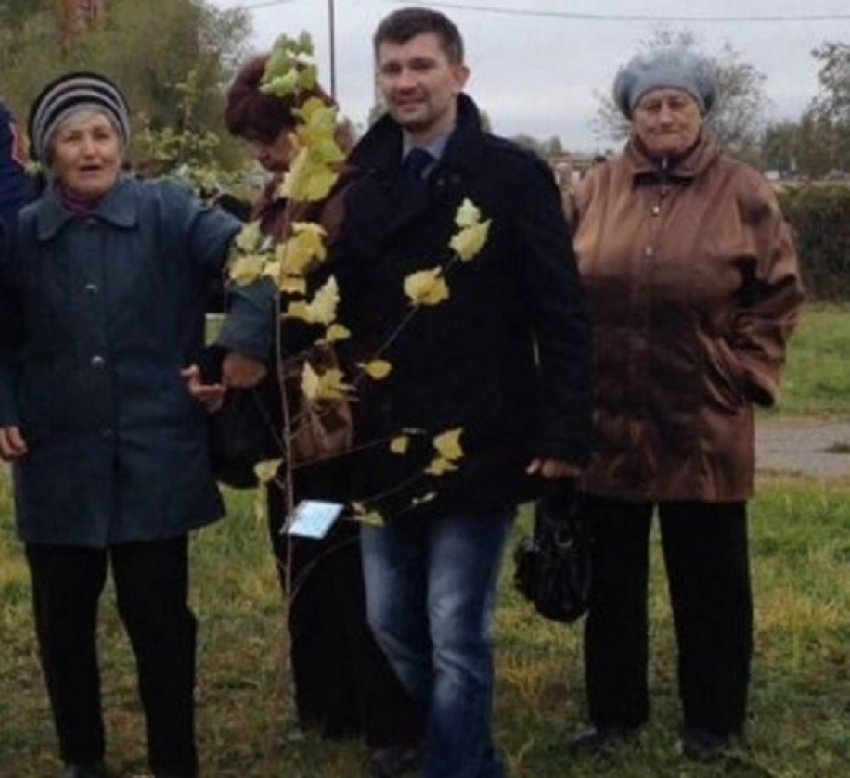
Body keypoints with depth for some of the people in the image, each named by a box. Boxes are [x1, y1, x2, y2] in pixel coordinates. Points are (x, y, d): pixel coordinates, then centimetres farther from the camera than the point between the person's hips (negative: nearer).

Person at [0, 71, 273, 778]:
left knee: (160, 616, 5)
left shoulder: (168, 211, -3)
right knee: (63, 620, 12)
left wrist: (247, 342, -22)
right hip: (59, 462, 3)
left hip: (154, 459, -2)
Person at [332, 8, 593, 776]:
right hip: (386, 449, 6)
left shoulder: (512, 174, -6)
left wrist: (564, 434, -14)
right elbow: (346, 306, 10)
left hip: (475, 447, -6)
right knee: (393, 631, 14)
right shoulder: (364, 182, 8)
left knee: (456, 640, 1)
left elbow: (561, 315, -9)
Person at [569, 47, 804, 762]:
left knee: (709, 580, 8)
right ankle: (614, 711, 28)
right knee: (610, 577, 13)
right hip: (607, 418, 3)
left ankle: (714, 723, 22)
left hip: (703, 423, -2)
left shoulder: (742, 192, -2)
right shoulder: (596, 190, 5)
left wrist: (744, 371, -5)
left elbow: (779, 294, 1)